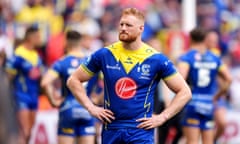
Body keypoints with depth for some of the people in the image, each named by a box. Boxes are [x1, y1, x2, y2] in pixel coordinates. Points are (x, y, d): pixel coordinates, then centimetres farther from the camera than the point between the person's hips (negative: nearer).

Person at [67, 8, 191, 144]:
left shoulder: (156, 59, -2)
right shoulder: (104, 55, 3)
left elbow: (185, 92, 2)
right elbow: (73, 80, 12)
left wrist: (162, 117, -5)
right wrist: (91, 107, 2)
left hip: (141, 131, -3)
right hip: (111, 130, 3)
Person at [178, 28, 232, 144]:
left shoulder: (186, 57, -5)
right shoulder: (214, 58, 9)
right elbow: (228, 79, 9)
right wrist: (216, 96, 15)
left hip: (191, 103, -4)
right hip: (209, 103, 4)